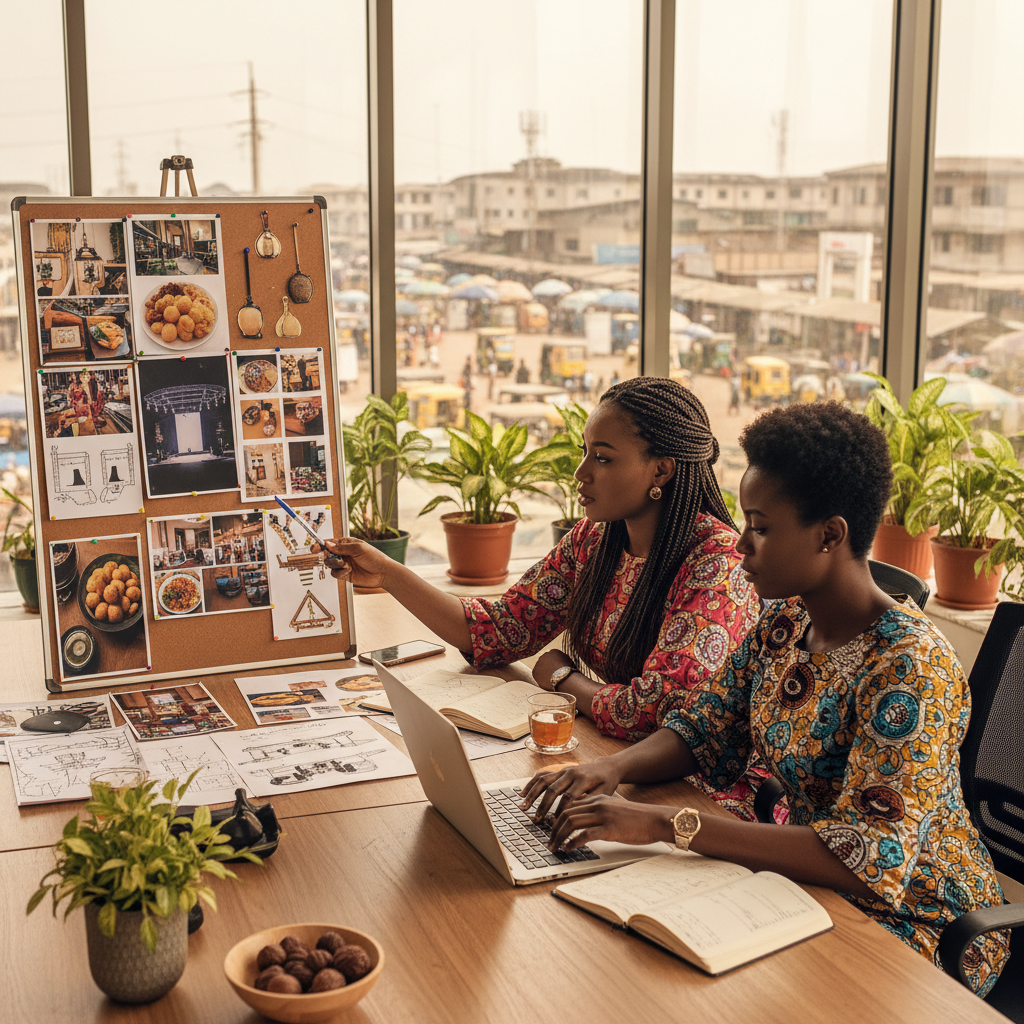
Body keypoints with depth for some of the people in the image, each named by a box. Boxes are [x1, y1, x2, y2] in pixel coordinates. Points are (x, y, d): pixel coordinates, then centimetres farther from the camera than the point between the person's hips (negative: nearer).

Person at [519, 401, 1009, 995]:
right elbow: (705, 730, 7)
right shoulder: (785, 622, -1)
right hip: (807, 876, 7)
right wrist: (611, 769, -15)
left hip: (913, 923, -7)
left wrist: (665, 824, -38)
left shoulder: (910, 668, -27)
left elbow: (868, 858, -33)